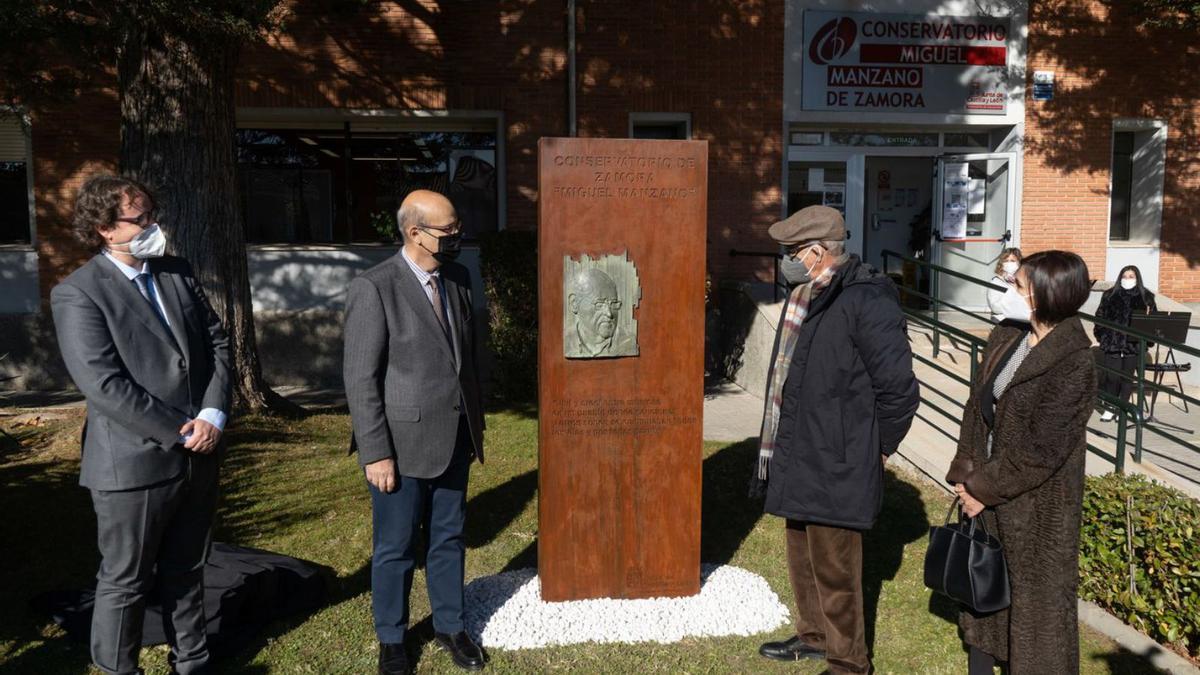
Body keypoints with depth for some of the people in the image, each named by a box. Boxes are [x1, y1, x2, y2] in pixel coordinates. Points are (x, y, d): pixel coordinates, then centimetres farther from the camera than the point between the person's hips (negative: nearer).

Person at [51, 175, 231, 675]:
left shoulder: (178, 273, 7)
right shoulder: (77, 294, -12)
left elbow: (217, 343, 6)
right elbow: (105, 386, -18)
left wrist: (213, 415, -8)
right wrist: (181, 432, -16)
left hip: (199, 456, 6)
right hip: (135, 464, -6)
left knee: (186, 571, 19)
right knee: (126, 582, 10)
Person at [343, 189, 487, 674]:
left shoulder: (457, 279, 5)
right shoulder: (373, 289, -14)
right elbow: (360, 378, -14)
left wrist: (476, 423, 12)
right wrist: (376, 453, -14)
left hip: (454, 442, 5)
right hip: (403, 447, -5)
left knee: (448, 540, 18)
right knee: (395, 549, 11)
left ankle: (449, 626, 36)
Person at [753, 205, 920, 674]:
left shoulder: (866, 301, -20)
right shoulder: (805, 296, 9)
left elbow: (899, 389, -19)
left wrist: (875, 451, -8)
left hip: (836, 468, -9)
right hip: (799, 459, 9)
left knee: (834, 569, 4)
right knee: (802, 558, 23)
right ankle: (813, 636, 42)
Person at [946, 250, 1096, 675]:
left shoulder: (1072, 363, -21)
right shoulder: (1004, 337, 1)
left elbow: (1042, 449, -21)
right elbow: (977, 405, 6)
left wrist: (984, 488, -15)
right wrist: (964, 473, 0)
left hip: (1036, 503, -7)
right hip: (986, 488, 8)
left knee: (1035, 593, 9)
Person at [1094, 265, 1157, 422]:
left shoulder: (1146, 297, 6)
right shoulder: (1110, 295, 5)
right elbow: (1100, 316, 7)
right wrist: (1100, 334, -3)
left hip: (1134, 343, 0)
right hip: (1112, 342, 0)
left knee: (1127, 377, 4)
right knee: (1111, 376, -4)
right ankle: (1110, 407, 6)